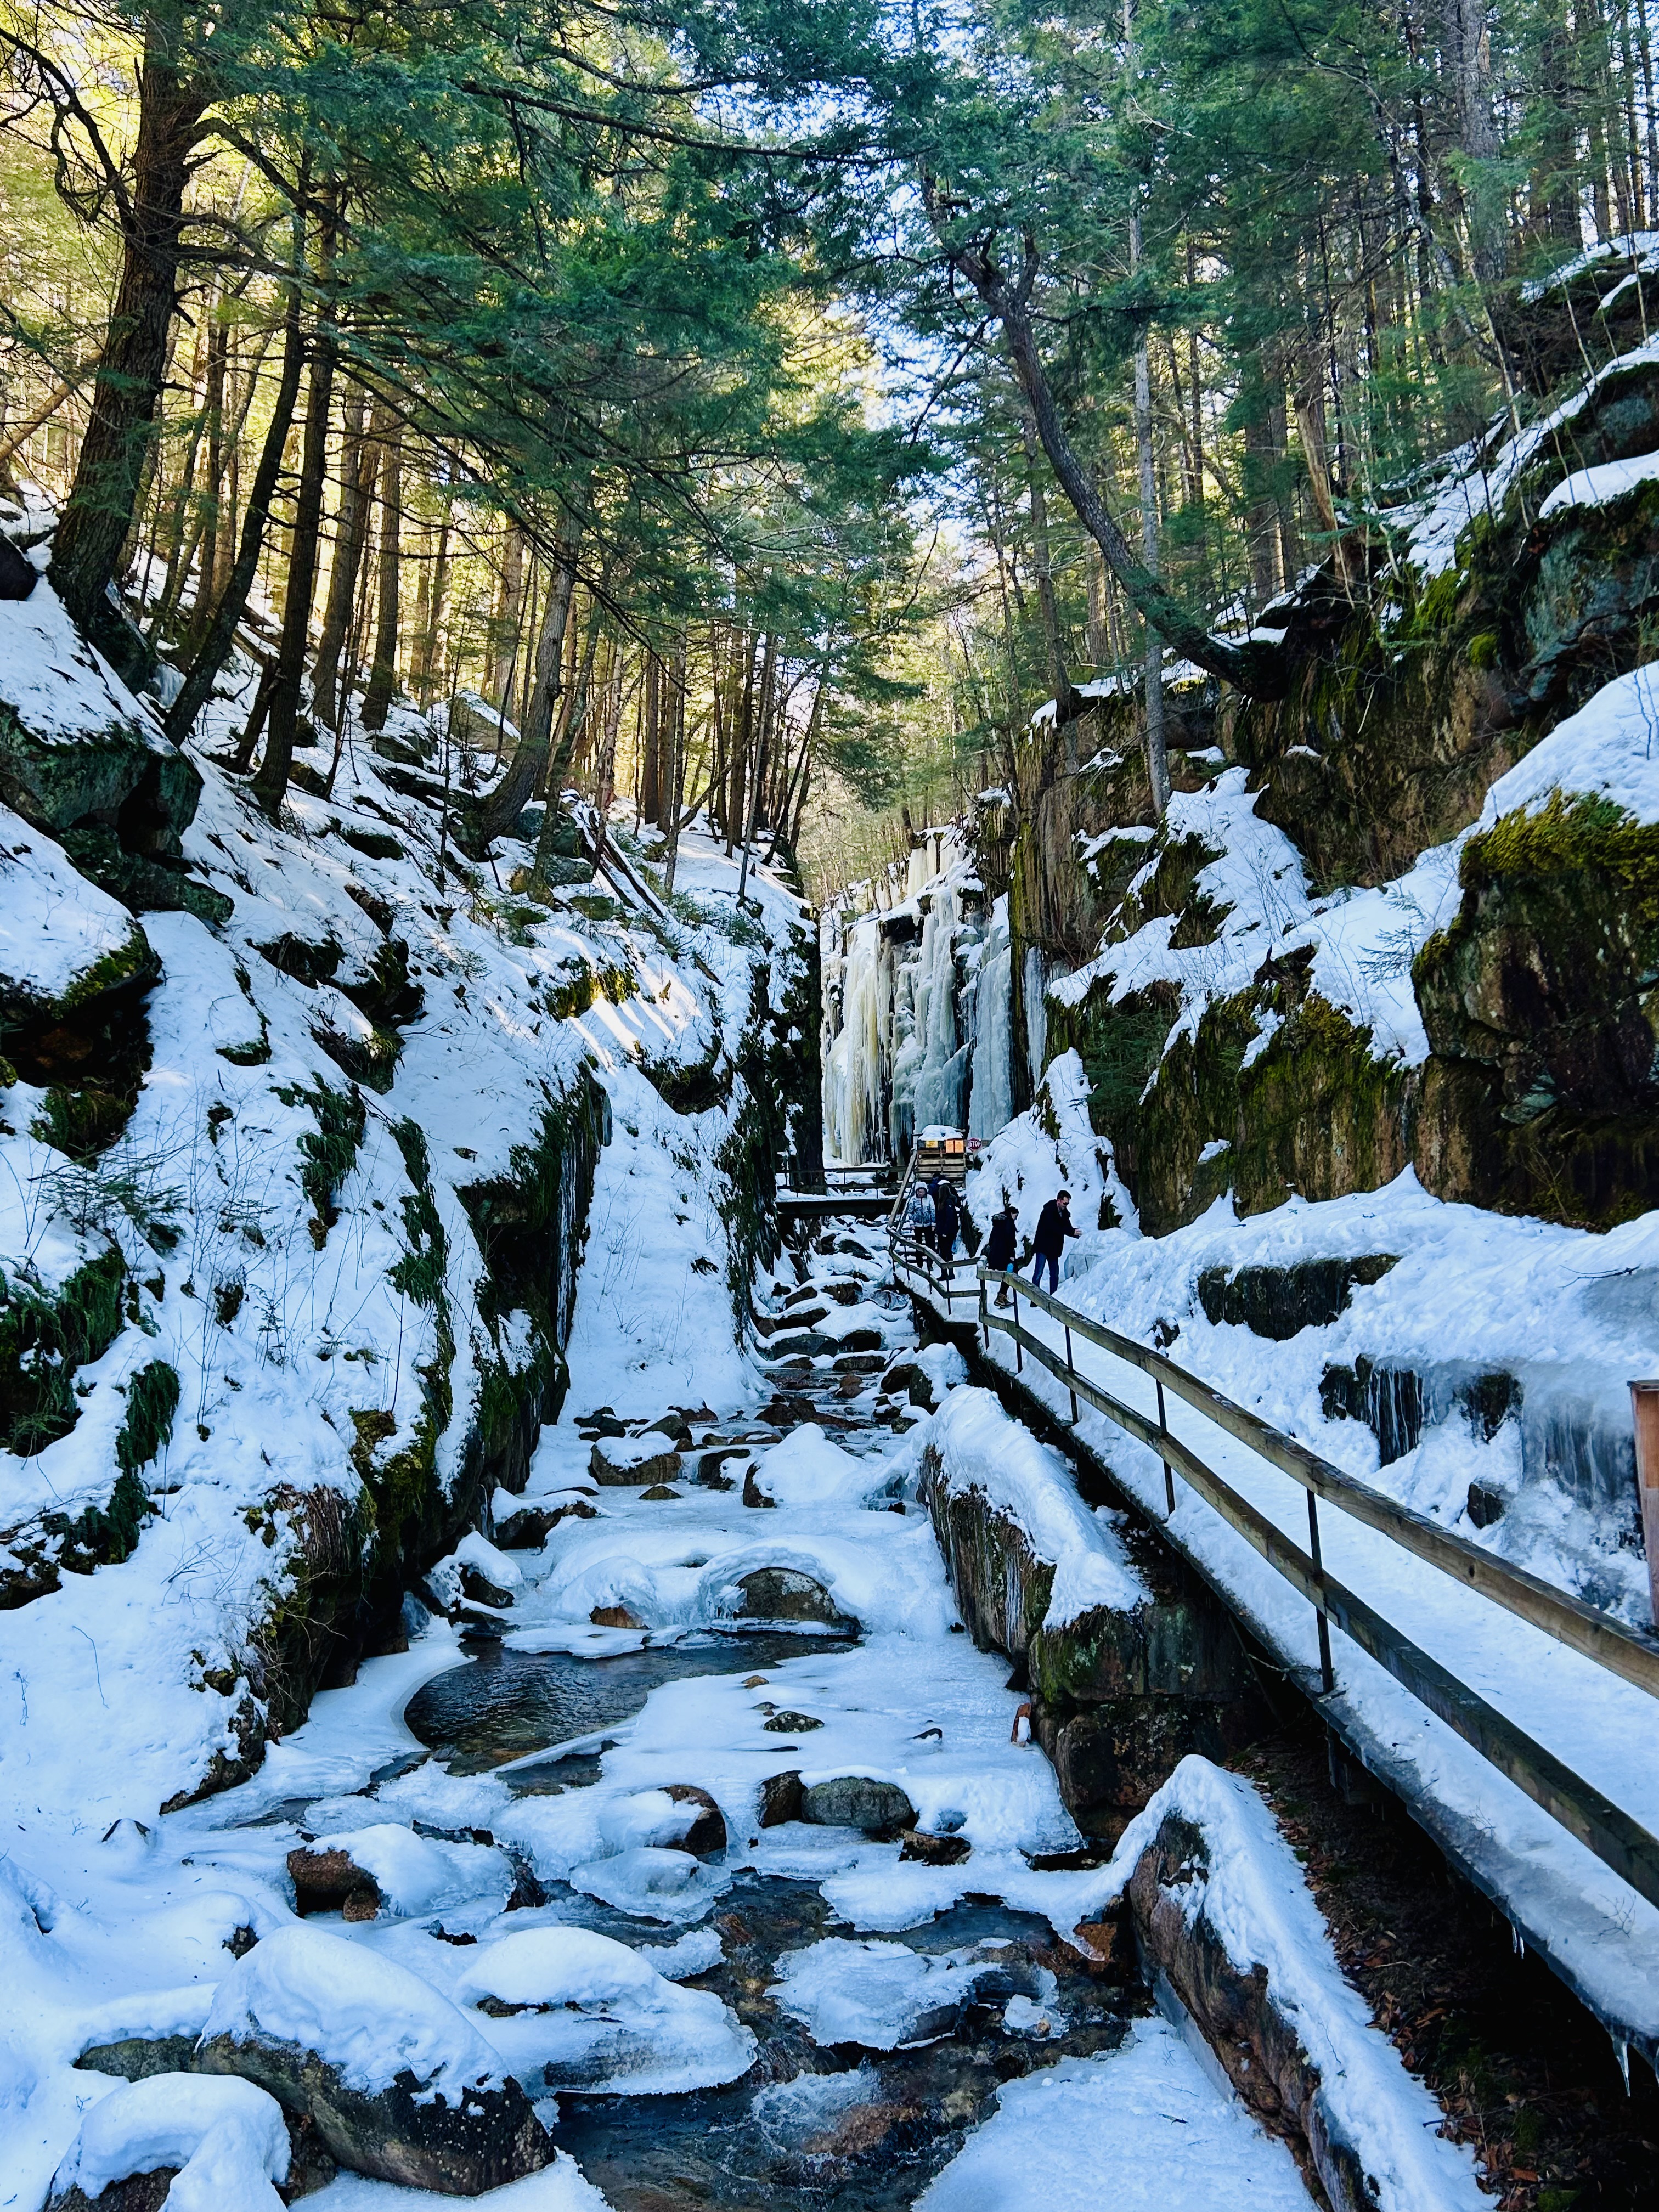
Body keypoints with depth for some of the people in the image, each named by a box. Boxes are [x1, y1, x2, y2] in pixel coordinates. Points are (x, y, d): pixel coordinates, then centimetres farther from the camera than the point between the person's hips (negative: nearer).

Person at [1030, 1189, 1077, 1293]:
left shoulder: (1064, 1213, 7)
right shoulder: (1049, 1211, -15)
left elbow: (1068, 1228, 6)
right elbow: (1053, 1228, -27)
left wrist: (1076, 1233, -16)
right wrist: (1072, 1232, -30)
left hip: (1054, 1248, 7)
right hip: (1043, 1247, -7)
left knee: (1055, 1274, 8)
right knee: (1038, 1273, -8)